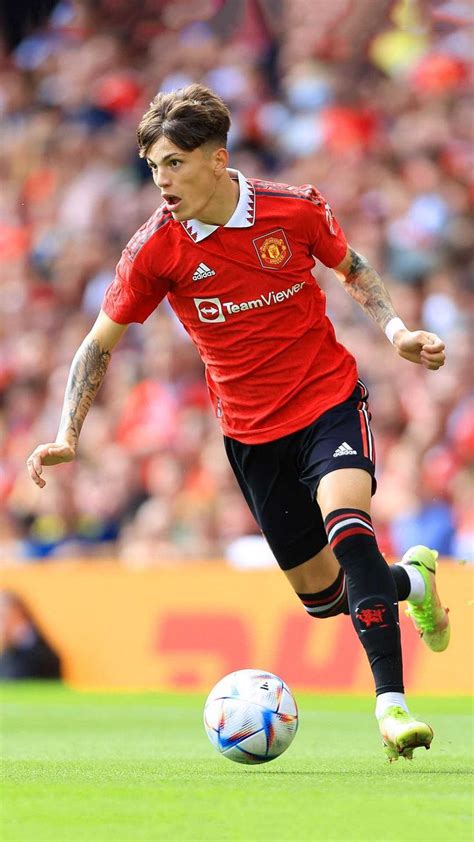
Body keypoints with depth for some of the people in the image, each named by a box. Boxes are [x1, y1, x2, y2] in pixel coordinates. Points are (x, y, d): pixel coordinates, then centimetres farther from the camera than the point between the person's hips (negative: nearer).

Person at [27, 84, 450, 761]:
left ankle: (391, 704, -32)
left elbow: (351, 268, 10)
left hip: (330, 400, -2)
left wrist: (396, 331, -5)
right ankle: (411, 579, 41)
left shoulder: (297, 209, -12)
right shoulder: (156, 249, -12)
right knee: (321, 594, 6)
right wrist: (67, 438, -10)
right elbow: (100, 342, -2)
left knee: (345, 521, -31)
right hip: (250, 429, 2)